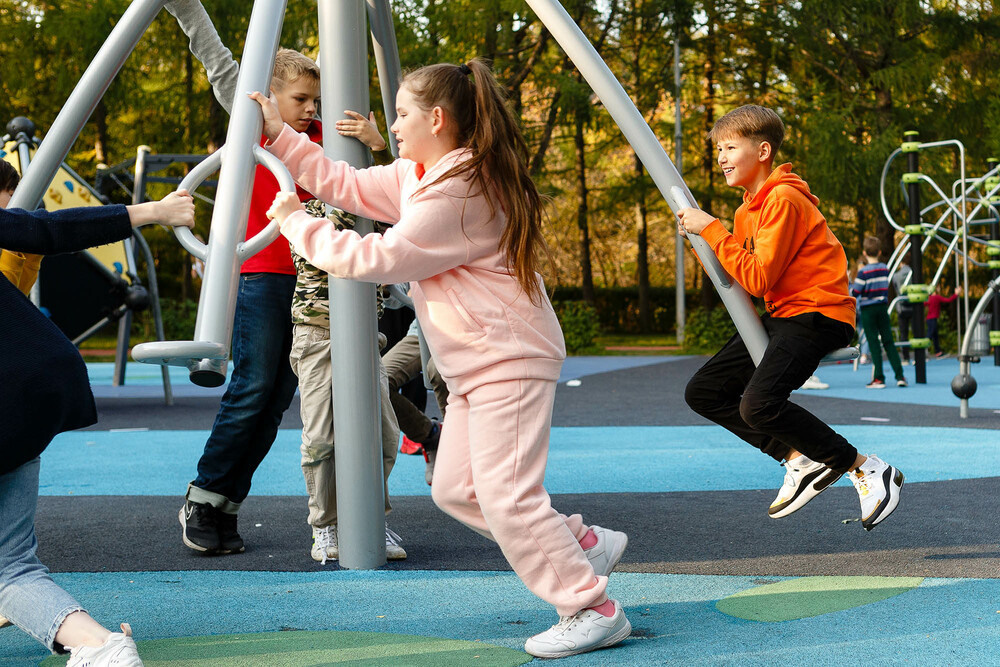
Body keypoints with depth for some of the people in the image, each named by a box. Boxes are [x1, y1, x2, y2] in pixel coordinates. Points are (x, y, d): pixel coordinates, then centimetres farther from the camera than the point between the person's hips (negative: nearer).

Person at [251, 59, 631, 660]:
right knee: (455, 488, 12)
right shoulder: (416, 176, 12)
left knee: (507, 496, -13)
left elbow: (379, 259, -18)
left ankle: (593, 610, -5)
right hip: (477, 365, 11)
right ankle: (585, 543, 20)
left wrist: (298, 225, -9)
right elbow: (350, 186, 17)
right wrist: (282, 136, 14)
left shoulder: (457, 191, -20)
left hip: (510, 362, -11)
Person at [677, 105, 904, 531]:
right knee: (703, 392, 5)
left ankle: (866, 469, -14)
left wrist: (712, 231, -15)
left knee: (758, 405, -29)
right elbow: (742, 276, 13)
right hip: (780, 316, 10)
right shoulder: (749, 208, 16)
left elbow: (758, 279, -20)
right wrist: (704, 238, 0)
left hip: (817, 314, -10)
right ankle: (800, 460, 2)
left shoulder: (784, 199, -15)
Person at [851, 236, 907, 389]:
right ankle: (900, 376, 3)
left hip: (868, 309, -4)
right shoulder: (885, 269, 4)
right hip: (883, 307, 5)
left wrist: (855, 278, 2)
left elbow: (854, 293, -15)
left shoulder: (863, 272, -15)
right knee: (888, 342, 7)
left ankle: (878, 378, -3)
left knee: (874, 344, -2)